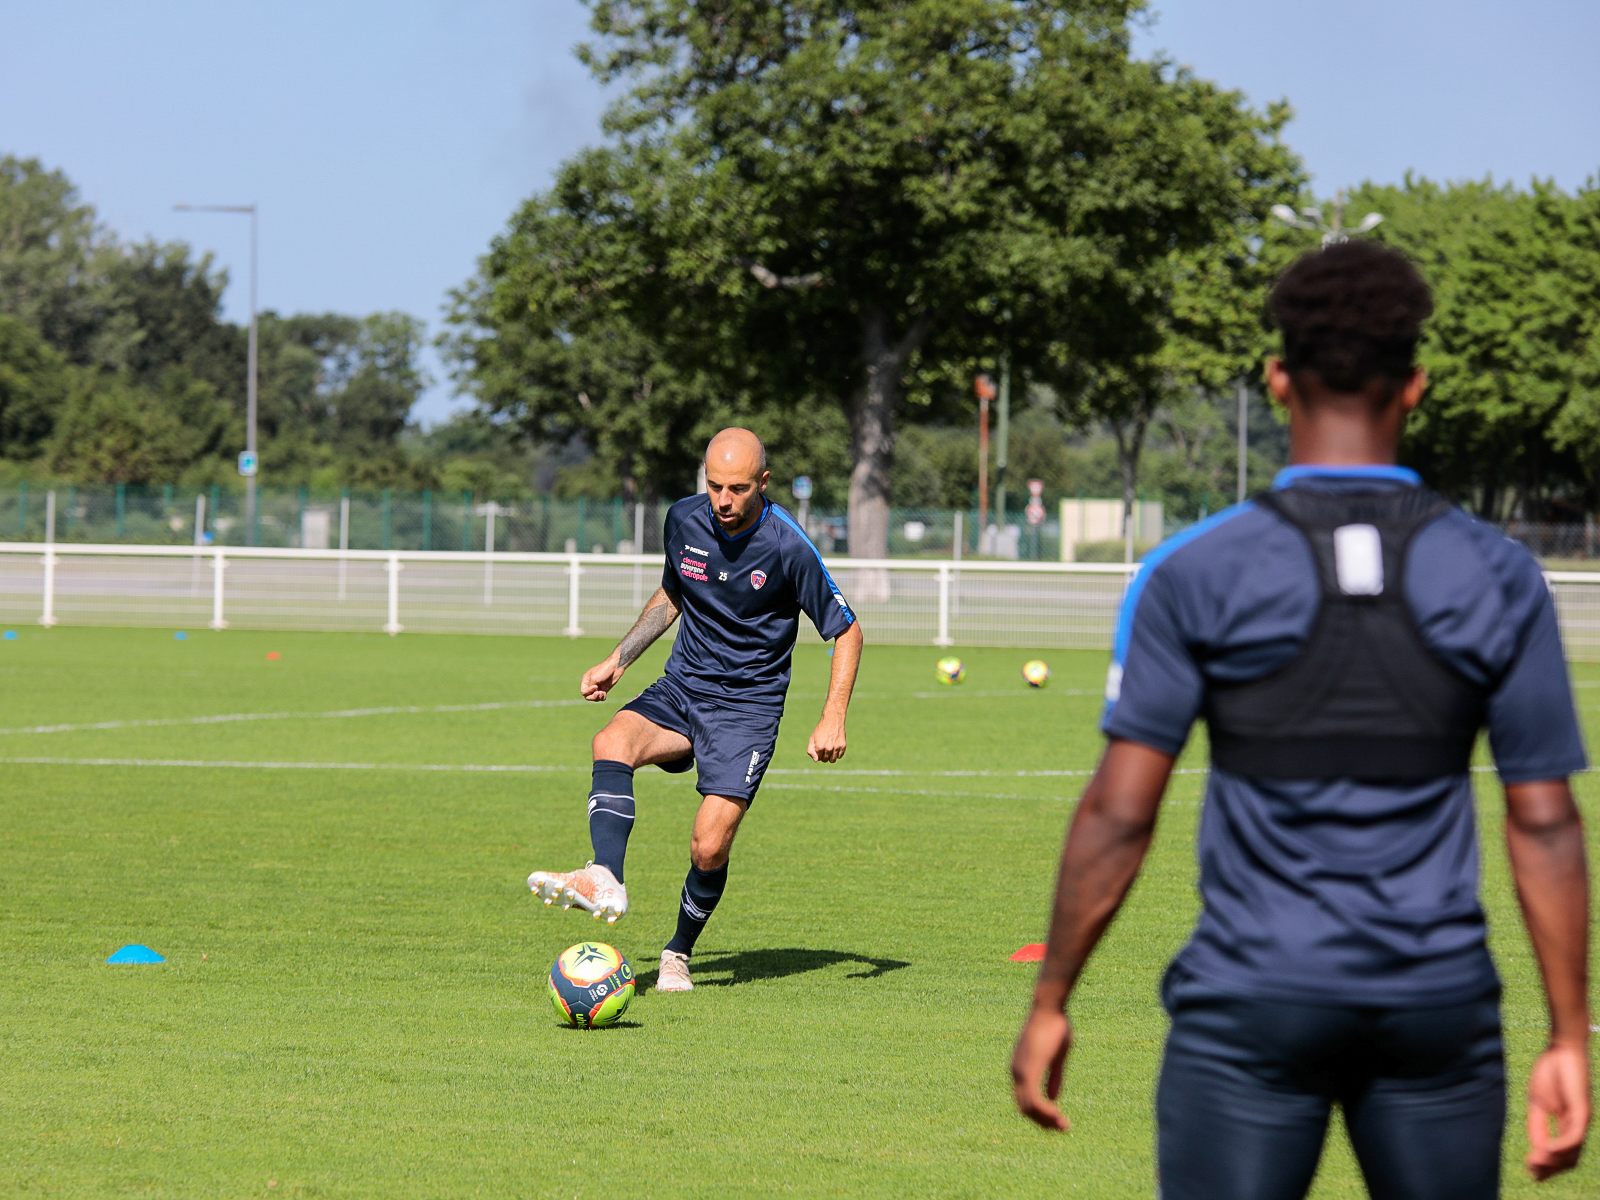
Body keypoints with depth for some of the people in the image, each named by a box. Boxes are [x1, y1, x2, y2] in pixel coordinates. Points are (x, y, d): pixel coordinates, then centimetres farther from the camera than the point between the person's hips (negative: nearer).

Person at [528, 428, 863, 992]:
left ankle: (679, 954, 12)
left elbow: (846, 629, -5)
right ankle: (605, 881, -45)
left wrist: (833, 718, -12)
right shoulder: (684, 520, -1)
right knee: (612, 742, -29)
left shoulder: (788, 547, -15)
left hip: (749, 706, -4)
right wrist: (617, 660, 14)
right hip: (681, 688, 4)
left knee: (710, 847, -15)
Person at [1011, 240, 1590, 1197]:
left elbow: (1119, 813, -7)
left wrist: (1051, 1004, 2)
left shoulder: (1198, 573, -5)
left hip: (1252, 1006, -2)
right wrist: (1570, 1039, 6)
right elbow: (1546, 823, 1)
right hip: (1440, 1001, 2)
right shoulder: (1498, 578, 1)